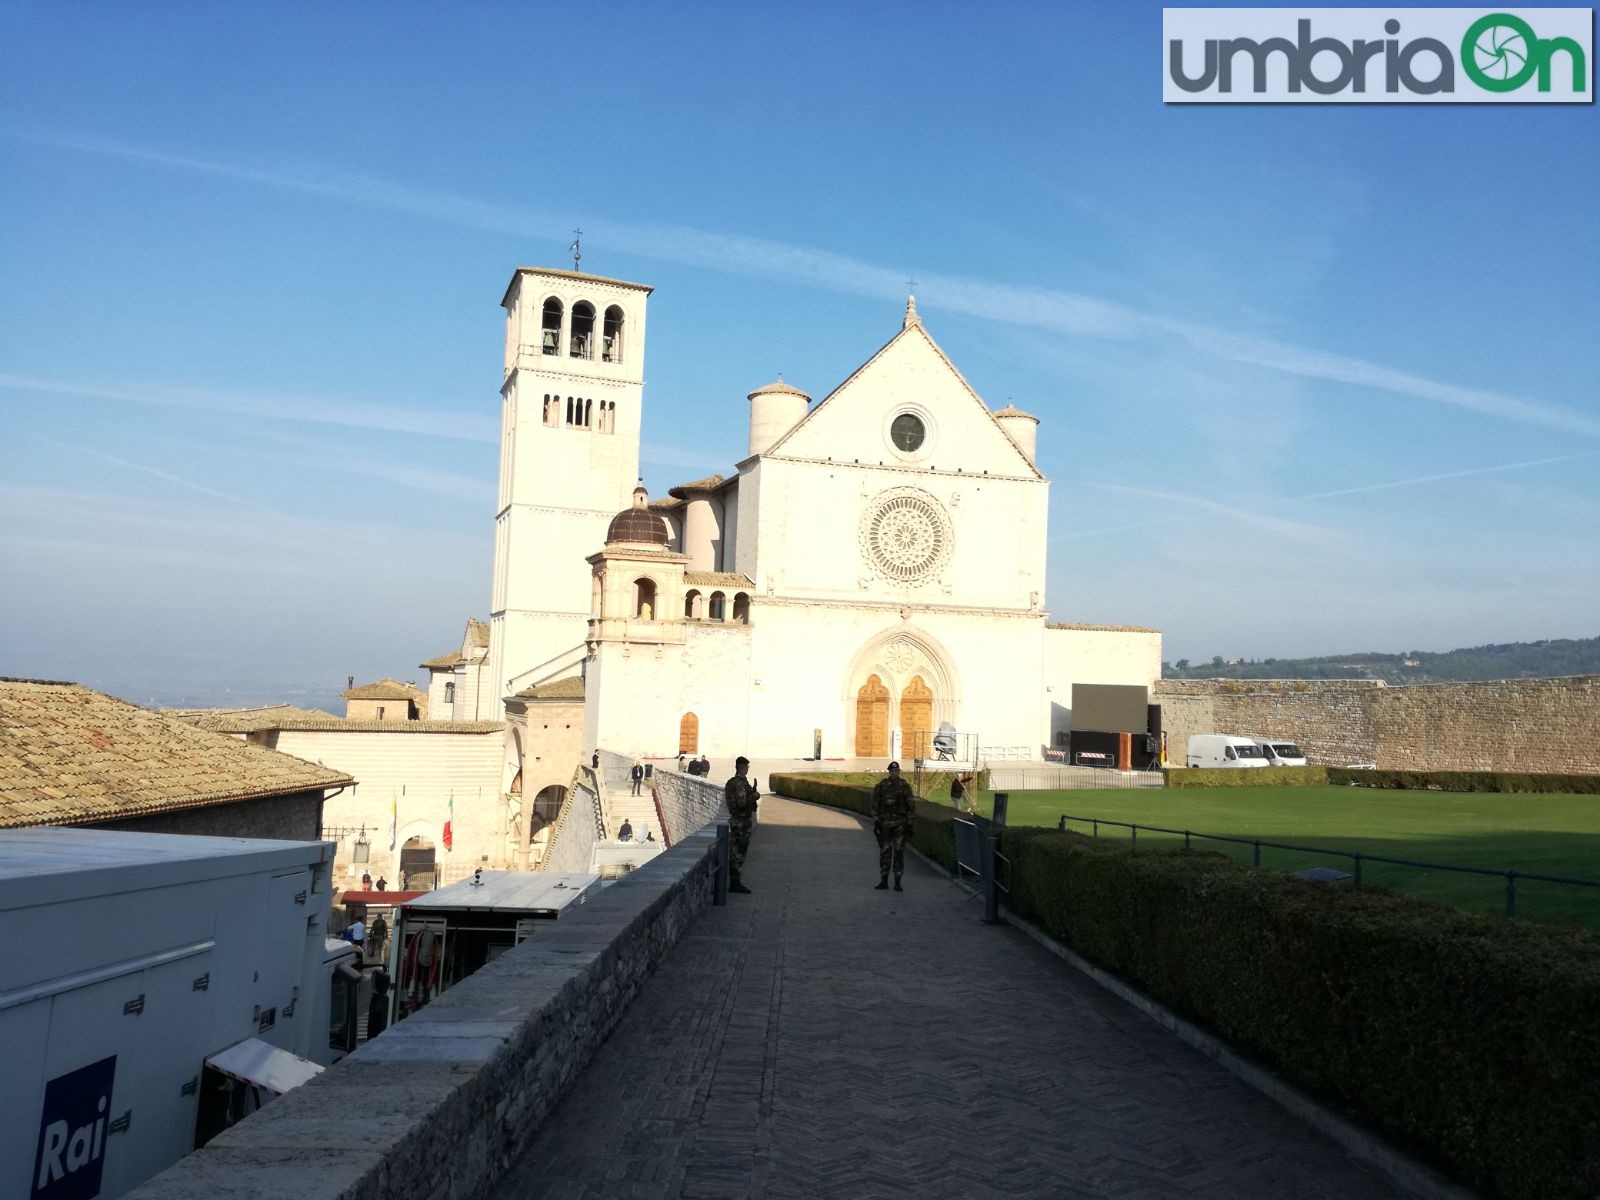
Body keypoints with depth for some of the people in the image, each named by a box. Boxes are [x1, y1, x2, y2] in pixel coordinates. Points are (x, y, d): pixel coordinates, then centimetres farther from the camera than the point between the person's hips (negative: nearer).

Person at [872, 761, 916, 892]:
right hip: (885, 823, 1)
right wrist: (876, 823, -3)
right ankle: (884, 881, 13)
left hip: (901, 823, -1)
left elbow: (911, 806, 1)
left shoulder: (905, 786, -2)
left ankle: (897, 882, 6)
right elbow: (875, 805, 2)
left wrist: (909, 824, -2)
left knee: (899, 852, 0)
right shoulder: (881, 786, 0)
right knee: (885, 852, 4)